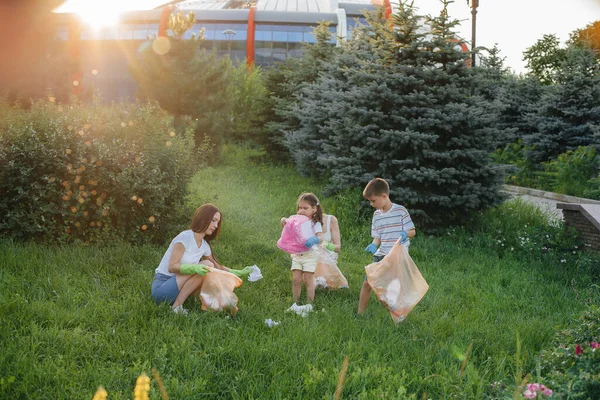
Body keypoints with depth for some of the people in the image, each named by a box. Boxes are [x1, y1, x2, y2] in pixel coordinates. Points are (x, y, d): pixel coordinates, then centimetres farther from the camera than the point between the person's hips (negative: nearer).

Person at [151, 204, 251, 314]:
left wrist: (239, 273, 10)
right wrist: (195, 268, -34)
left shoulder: (204, 245, 6)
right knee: (207, 265, -19)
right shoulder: (185, 237, -17)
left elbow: (217, 267, 20)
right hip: (161, 287, -8)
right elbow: (172, 267, -20)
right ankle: (177, 306, -19)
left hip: (178, 287, 8)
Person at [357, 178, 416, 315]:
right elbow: (378, 237, 12)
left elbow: (412, 231, -6)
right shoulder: (377, 214, 8)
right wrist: (373, 245, -9)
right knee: (367, 283, 4)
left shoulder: (400, 211, -9)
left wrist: (405, 234, -28)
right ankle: (360, 314, 15)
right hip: (381, 255, 6)